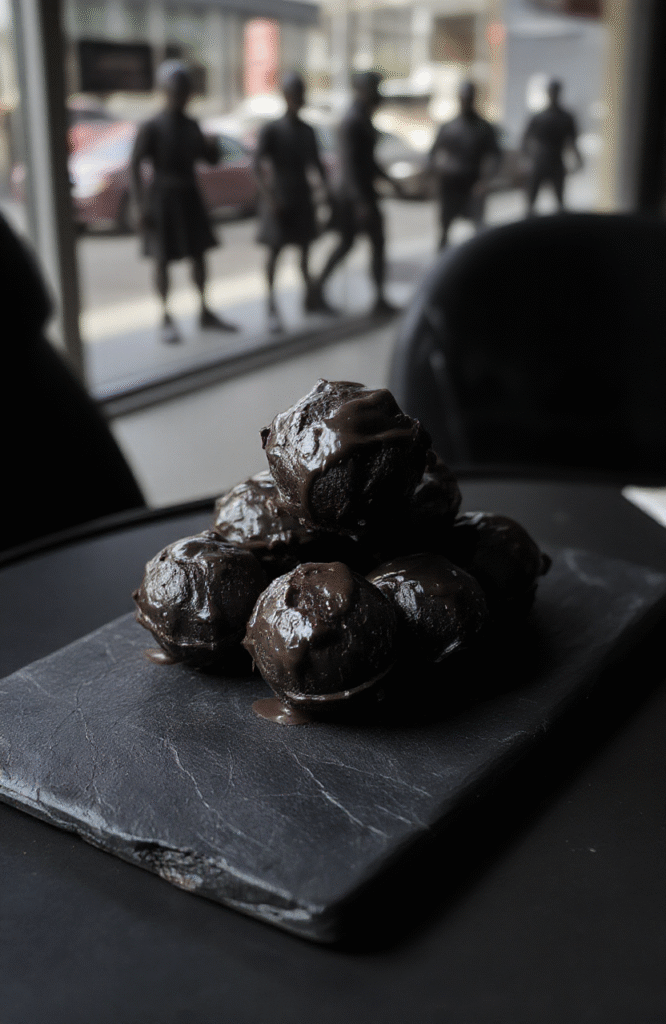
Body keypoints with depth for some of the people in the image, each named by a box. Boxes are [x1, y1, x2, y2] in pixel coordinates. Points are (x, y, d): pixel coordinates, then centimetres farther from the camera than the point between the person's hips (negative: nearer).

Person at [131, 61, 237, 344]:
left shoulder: (192, 126, 7)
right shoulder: (152, 128, -10)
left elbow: (212, 159, 13)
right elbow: (135, 166, -13)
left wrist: (210, 146, -11)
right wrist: (141, 206, -19)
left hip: (190, 197, 6)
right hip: (162, 199, -6)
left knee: (198, 254, 10)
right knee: (163, 258, -1)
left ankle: (204, 312, 21)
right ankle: (166, 318, 8)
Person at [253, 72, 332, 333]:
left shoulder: (307, 131, 9)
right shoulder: (271, 130, -9)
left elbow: (315, 162, 17)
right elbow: (258, 164, -15)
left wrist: (326, 187, 7)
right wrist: (268, 197, -23)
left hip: (303, 197, 6)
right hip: (279, 200, -5)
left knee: (305, 248, 13)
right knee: (275, 250, -6)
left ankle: (310, 296, 28)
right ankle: (272, 307, -5)